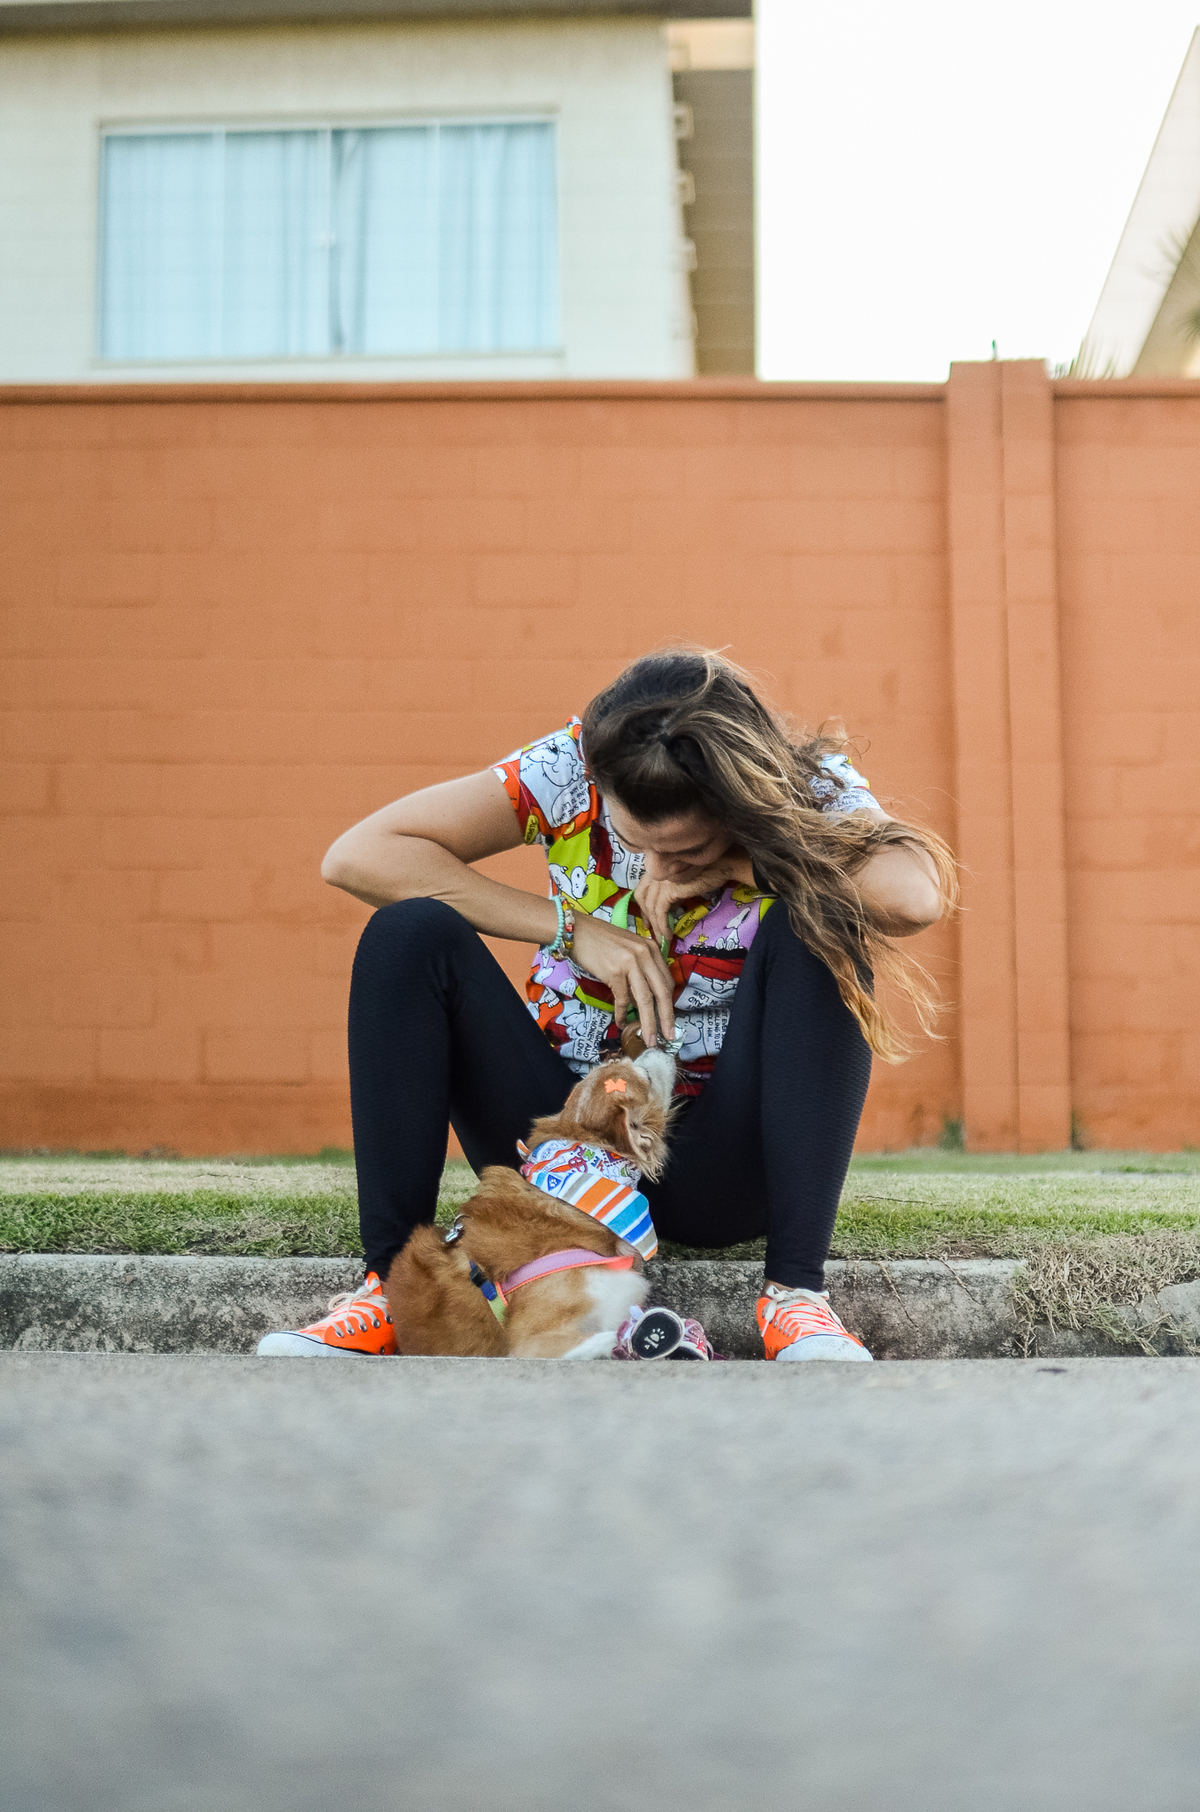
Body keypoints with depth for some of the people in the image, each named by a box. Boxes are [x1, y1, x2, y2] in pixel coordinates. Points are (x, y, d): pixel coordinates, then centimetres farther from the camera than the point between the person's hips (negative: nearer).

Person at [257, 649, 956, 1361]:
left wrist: (745, 867, -23)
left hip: (716, 1170, -1)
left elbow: (918, 895, -35)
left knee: (815, 931, -27)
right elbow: (356, 855, -17)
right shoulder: (573, 769, -10)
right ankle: (391, 1281, -20)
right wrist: (572, 926, -20)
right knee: (410, 932, -20)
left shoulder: (815, 793, -12)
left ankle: (796, 1290, -27)